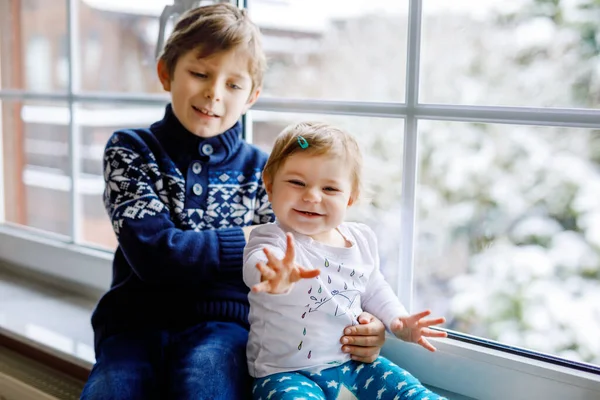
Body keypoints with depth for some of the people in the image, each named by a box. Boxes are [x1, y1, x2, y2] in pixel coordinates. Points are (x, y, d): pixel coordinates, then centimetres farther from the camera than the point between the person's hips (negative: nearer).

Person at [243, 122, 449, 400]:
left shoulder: (361, 240, 3)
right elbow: (257, 266, -40)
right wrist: (277, 279, -63)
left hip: (352, 363, 5)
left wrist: (396, 320, 3)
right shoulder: (271, 240, -16)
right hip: (288, 373, -5)